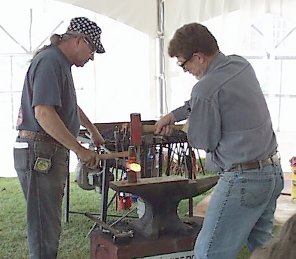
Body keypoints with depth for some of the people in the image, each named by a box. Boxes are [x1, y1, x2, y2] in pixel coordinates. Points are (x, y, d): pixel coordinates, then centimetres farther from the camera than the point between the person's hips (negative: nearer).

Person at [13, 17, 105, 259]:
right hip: (39, 153, -10)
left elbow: (70, 105, 35)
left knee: (50, 225, 15)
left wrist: (92, 129, 45)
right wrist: (80, 150, -22)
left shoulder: (61, 63, 18)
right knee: (44, 229, -6)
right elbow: (43, 113, -25)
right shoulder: (50, 61, -14)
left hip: (52, 153, 10)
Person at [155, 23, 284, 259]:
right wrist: (174, 114, 21)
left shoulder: (205, 89, -20)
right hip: (273, 171, 9)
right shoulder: (241, 64, 7)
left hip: (244, 179, -9)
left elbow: (203, 142, -8)